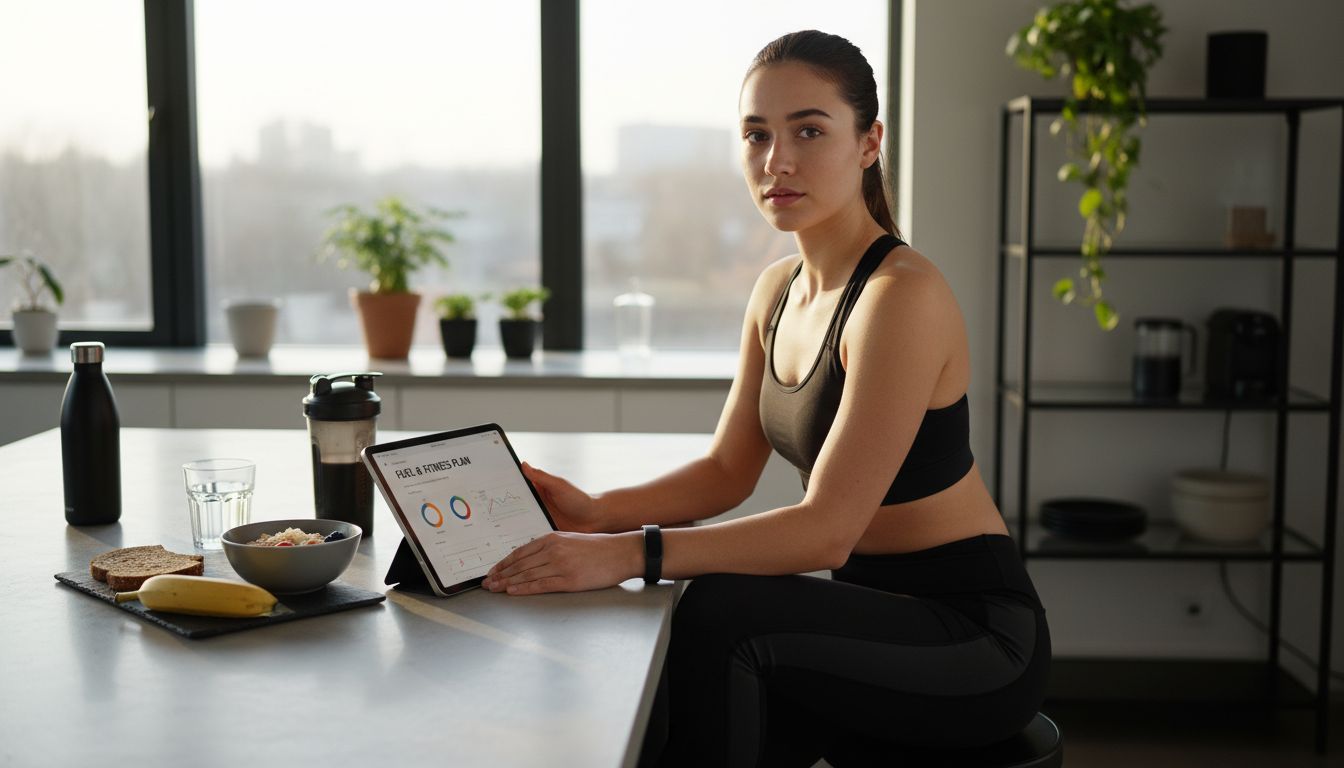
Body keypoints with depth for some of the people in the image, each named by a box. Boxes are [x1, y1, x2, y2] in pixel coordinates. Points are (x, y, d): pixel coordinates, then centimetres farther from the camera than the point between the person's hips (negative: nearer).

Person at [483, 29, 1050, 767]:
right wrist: (602, 512, -9)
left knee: (719, 613, -28)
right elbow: (726, 471, 8)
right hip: (879, 612, 7)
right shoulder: (779, 289, 5)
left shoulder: (901, 295, -21)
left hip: (977, 637, -7)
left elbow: (826, 528, -27)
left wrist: (628, 553, -33)